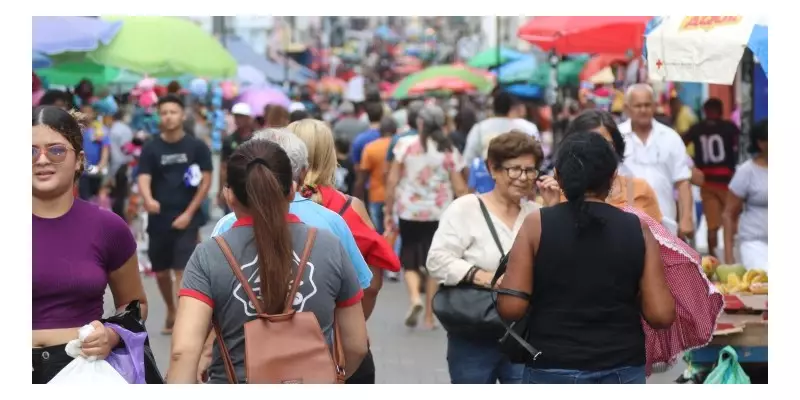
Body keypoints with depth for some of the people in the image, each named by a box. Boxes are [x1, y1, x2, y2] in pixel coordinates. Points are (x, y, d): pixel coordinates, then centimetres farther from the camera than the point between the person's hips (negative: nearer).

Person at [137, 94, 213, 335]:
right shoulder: (151, 148, -1)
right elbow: (143, 179, -10)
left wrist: (189, 213, -9)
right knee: (161, 272, 15)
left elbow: (206, 181, -2)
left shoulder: (197, 147, -3)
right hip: (159, 219, 3)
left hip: (186, 219, -3)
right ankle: (170, 311, 40)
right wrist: (148, 200, -33)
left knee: (183, 270, -12)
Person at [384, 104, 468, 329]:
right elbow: (460, 189, -1)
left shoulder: (405, 144, -2)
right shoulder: (449, 150, 0)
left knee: (409, 259, 12)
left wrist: (388, 212, 2)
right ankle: (429, 317, 11)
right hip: (439, 213, 1)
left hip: (409, 211, -1)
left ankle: (414, 297, -16)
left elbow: (392, 181, -4)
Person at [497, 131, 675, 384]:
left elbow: (511, 307, -9)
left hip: (552, 372, -1)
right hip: (622, 372, 2)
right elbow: (661, 314, -5)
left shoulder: (537, 224, -5)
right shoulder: (637, 228, -1)